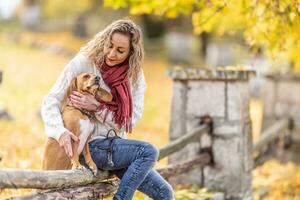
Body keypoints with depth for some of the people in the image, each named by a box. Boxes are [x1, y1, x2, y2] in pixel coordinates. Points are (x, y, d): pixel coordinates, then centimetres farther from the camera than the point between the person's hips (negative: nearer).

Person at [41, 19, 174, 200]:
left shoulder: (134, 75, 3)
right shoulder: (83, 63, -9)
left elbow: (131, 119, -4)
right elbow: (51, 100, -10)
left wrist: (97, 107, -19)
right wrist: (61, 131, -28)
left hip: (117, 146, 5)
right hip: (91, 146, -5)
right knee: (149, 151, -26)